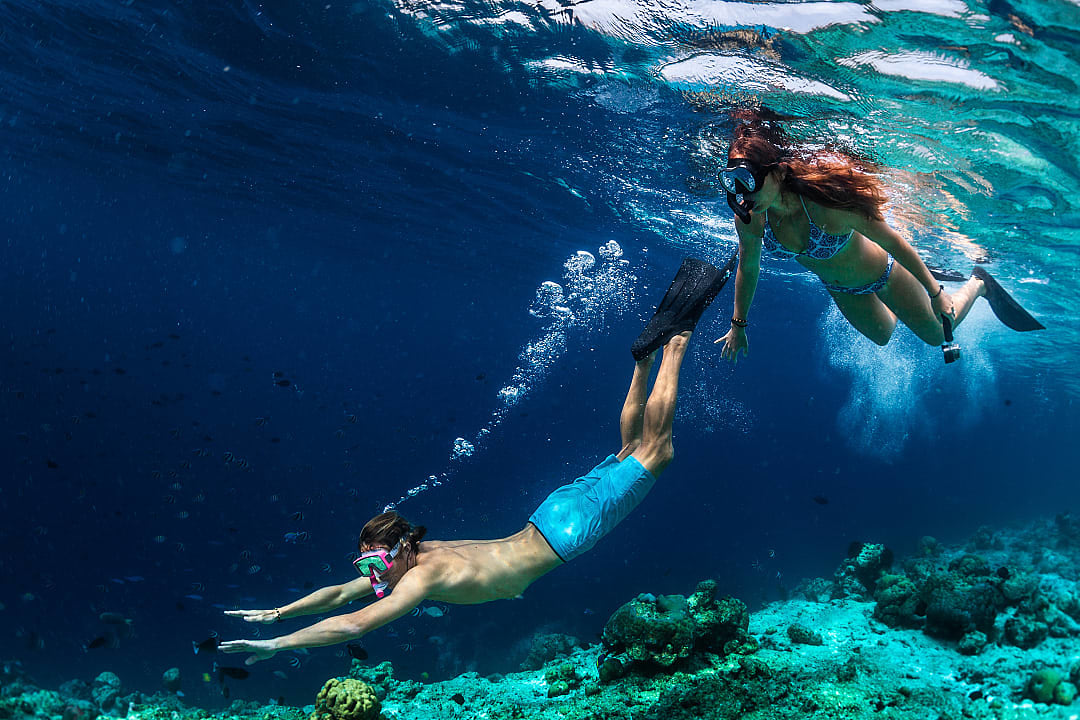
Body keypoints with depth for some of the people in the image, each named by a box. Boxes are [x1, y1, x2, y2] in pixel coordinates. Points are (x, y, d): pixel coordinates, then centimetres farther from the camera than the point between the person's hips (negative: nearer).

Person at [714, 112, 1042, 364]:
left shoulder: (827, 203, -44)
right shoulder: (749, 220, -30)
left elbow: (894, 242, -30)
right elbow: (747, 269, -8)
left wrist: (936, 293, -19)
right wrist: (738, 325, 0)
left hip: (881, 273, -4)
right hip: (840, 290, 4)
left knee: (936, 334, 19)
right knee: (882, 337, 30)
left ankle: (979, 283, 44)